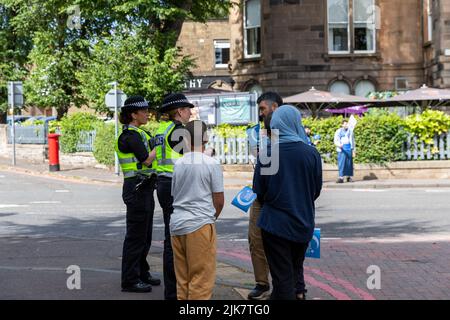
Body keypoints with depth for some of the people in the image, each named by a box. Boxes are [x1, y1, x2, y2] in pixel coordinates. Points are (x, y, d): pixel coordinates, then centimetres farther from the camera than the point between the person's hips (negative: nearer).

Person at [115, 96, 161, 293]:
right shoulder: (130, 135, -14)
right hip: (136, 188, -10)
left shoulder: (140, 134, 17)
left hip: (145, 188, 10)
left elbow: (149, 159, 14)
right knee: (136, 235, -5)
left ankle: (142, 274, 26)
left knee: (145, 235, 16)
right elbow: (147, 159, -21)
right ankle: (130, 280, 1)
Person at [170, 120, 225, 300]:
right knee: (201, 279, 0)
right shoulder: (212, 164, -6)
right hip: (200, 225, -5)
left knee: (182, 278, 13)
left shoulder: (178, 164, 7)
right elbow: (219, 201, -4)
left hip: (177, 224, 5)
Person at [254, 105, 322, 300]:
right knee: (295, 271, 21)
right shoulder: (311, 153, -10)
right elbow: (317, 190, 1)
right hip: (303, 224, 2)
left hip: (275, 223, -2)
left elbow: (259, 190, -4)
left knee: (282, 276, 6)